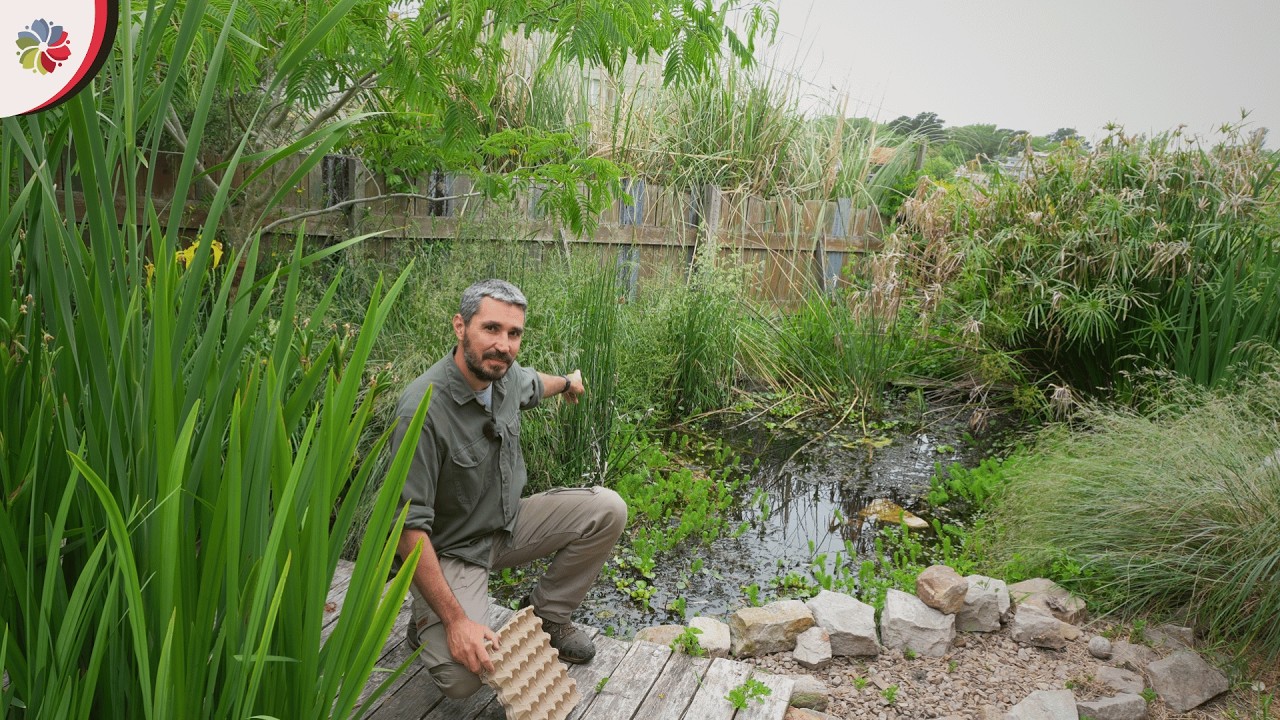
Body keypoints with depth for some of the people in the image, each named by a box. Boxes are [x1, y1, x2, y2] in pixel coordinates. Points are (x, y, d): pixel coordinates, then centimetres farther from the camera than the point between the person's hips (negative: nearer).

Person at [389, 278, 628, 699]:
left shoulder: (504, 374, -7)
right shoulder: (423, 411, -31)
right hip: (449, 549, -7)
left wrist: (567, 382, 45)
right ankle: (429, 623, 9)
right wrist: (455, 619, -31)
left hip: (509, 524, 7)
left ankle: (547, 616, 10)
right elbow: (409, 527, -29)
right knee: (461, 676, -27)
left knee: (607, 510, -10)